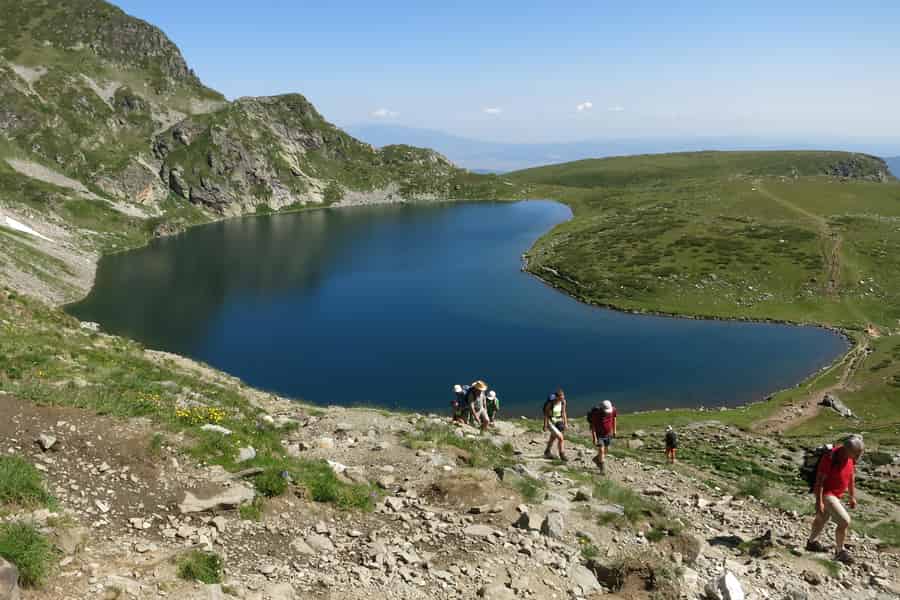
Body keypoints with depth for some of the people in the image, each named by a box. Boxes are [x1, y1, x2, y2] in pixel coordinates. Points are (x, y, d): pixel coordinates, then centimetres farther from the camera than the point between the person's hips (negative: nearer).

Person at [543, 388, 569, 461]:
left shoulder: (563, 402, -13)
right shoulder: (550, 403, -27)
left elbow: (563, 412, 1)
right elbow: (546, 414, -16)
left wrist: (565, 423, 1)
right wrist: (545, 426, -11)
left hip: (558, 421, 6)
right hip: (550, 422, -6)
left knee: (553, 438, 23)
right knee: (560, 437, -17)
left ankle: (547, 452, 46)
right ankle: (562, 455, -4)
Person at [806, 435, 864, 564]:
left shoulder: (850, 456, -6)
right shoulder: (830, 458, -30)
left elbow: (851, 476, 9)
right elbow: (819, 480, -25)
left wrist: (852, 496, 14)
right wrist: (819, 502, -24)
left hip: (836, 494, 9)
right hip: (825, 494, -9)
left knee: (822, 519, 25)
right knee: (845, 522, -14)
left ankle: (811, 542, 45)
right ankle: (840, 551, 5)